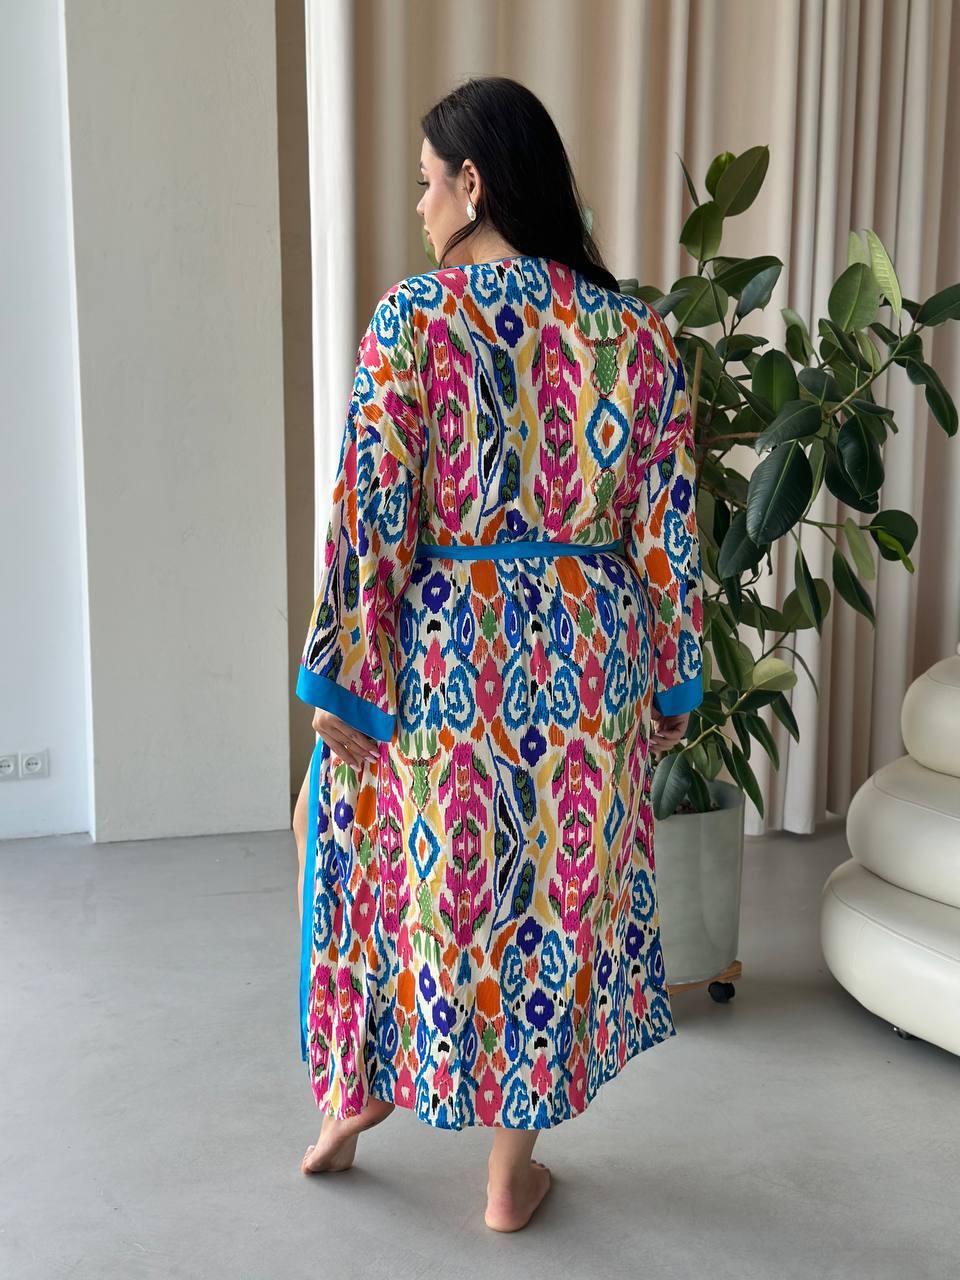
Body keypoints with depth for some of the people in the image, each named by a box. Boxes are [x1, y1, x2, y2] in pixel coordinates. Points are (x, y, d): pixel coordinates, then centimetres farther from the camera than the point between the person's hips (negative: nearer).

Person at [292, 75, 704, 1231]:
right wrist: (670, 684, 10)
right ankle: (512, 1172, 28)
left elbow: (372, 512, -14)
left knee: (405, 868, 22)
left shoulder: (414, 318, -11)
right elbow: (666, 533, 1)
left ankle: (361, 1091, 39)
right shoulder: (636, 333, -1)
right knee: (559, 890, 15)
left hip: (443, 652, -2)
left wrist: (343, 686, -7)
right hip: (587, 657, 3)